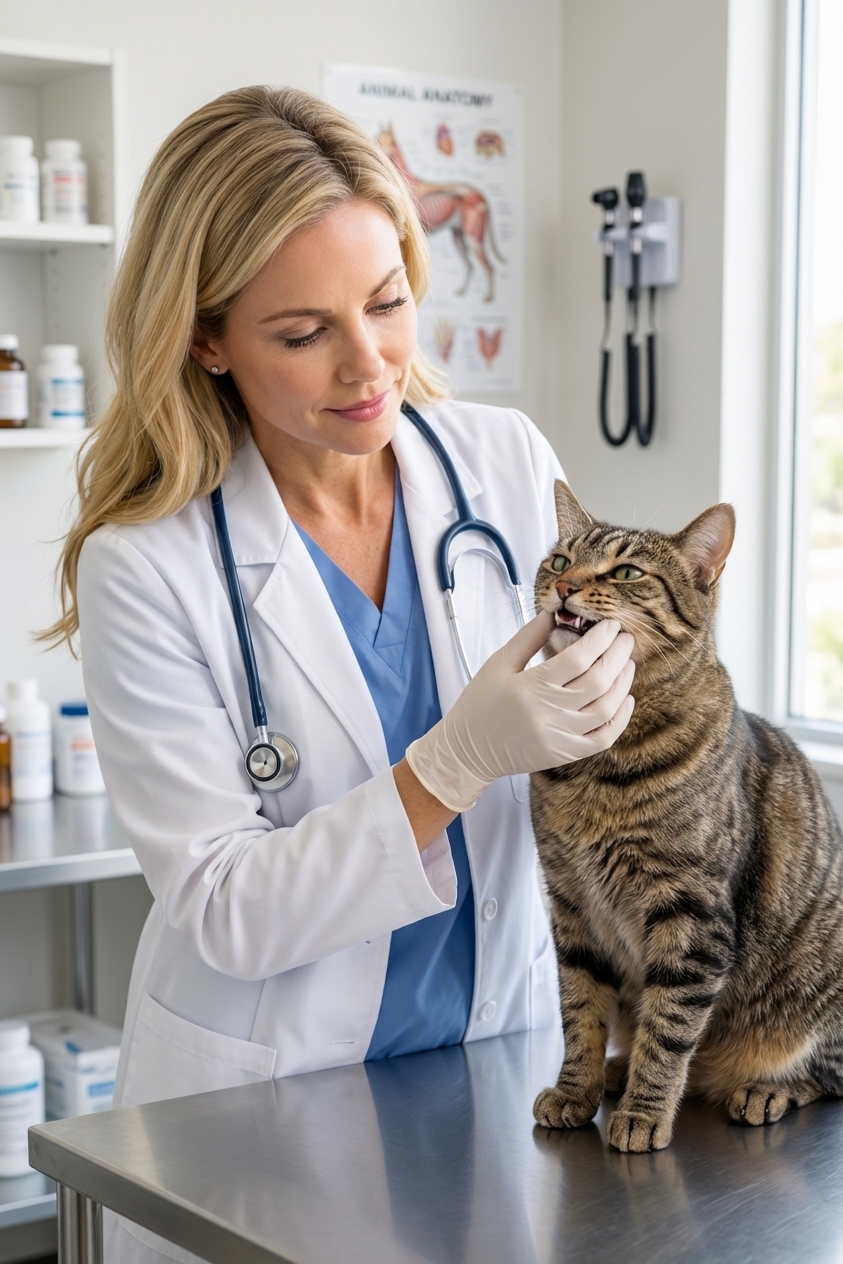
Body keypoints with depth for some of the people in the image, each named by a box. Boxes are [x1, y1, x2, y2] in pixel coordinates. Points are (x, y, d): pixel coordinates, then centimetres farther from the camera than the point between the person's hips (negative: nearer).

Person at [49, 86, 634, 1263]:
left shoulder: (510, 463, -7)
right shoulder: (146, 566, -17)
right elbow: (224, 912, -19)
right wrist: (459, 760, -30)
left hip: (501, 1063, 3)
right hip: (265, 1111, -3)